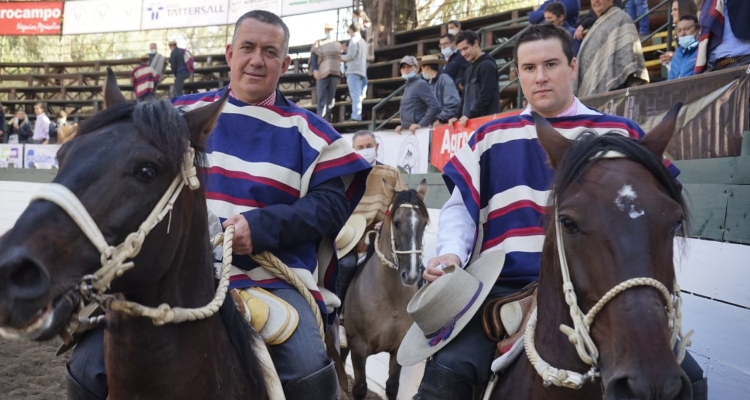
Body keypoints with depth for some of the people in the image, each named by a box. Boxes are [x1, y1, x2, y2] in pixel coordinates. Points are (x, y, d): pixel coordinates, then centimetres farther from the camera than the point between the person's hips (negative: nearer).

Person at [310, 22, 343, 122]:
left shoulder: (338, 44, 22)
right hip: (322, 74, -3)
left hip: (334, 74, 3)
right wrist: (314, 69, -15)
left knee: (331, 98, 2)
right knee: (322, 98, -9)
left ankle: (327, 119, 3)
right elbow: (313, 57, 0)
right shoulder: (318, 43, 11)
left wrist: (340, 73, 12)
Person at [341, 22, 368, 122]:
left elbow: (351, 56, -12)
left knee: (355, 94, -14)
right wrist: (347, 50, 26)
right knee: (358, 95, 8)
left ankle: (355, 117, -20)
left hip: (353, 71, -9)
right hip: (362, 71, 9)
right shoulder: (363, 42, 23)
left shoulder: (354, 40, -5)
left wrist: (341, 57, 4)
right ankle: (357, 117, 7)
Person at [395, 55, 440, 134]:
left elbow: (435, 106, -18)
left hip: (419, 131, -9)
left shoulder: (420, 84, -8)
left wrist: (421, 124, -20)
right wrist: (403, 125, 13)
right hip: (408, 130, 9)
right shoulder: (408, 86, 20)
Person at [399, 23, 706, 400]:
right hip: (505, 287, 0)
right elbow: (460, 207, 12)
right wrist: (451, 254, -8)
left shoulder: (621, 134, 11)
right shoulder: (490, 138, 13)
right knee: (448, 369, -24)